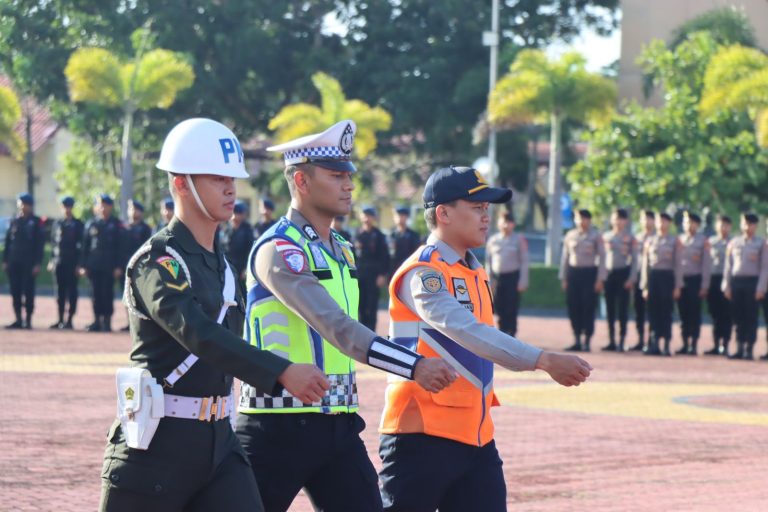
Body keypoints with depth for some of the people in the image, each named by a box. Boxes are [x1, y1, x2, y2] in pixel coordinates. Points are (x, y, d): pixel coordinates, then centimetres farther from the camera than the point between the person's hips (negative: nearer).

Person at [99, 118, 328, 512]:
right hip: (157, 444, -7)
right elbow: (198, 333, -29)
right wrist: (282, 373, -40)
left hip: (218, 441, 7)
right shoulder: (156, 261, -14)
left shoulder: (220, 262, 13)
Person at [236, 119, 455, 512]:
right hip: (278, 428, -8)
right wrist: (414, 366, -34)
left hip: (339, 426, 8)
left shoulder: (342, 251, 14)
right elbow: (337, 329, -27)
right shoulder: (278, 250, -15)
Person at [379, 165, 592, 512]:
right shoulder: (423, 273, -16)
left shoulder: (476, 272, 14)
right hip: (423, 434, -8)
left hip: (476, 434, 8)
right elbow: (467, 331, -29)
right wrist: (544, 361, -37)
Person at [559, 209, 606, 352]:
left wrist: (600, 279, -7)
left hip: (589, 273, -3)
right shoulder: (570, 236, 9)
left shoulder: (596, 236, 0)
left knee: (588, 308, -3)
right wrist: (563, 277, 9)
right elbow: (565, 257, 13)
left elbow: (602, 258, -1)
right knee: (574, 308, 2)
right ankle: (577, 341, 10)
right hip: (573, 272, 3)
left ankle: (586, 342, 2)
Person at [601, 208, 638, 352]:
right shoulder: (605, 236, 10)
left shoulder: (630, 239, -1)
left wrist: (631, 279, -10)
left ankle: (621, 342, -3)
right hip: (608, 273, 4)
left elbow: (634, 260, -2)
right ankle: (611, 341, 10)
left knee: (622, 308, -4)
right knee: (610, 308, 5)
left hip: (623, 274, -4)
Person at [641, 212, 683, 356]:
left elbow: (678, 264, 1)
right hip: (653, 277, 2)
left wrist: (677, 286, -5)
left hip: (668, 277, -2)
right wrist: (644, 286, 4)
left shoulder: (675, 241, 4)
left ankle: (666, 346, 3)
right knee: (653, 312, 1)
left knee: (666, 312, 0)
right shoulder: (650, 241, 9)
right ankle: (654, 344, 4)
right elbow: (645, 264, 9)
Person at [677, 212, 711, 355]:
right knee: (683, 313, 6)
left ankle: (694, 346, 3)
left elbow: (706, 264, -3)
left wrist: (704, 285, -8)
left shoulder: (703, 241, -2)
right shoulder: (679, 240, 9)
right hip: (681, 280, 3)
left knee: (695, 314, 0)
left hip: (695, 279, -3)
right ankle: (685, 345, 11)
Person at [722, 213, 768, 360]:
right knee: (738, 317, 4)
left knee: (751, 318, -2)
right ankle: (739, 349, 8)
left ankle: (749, 349, 1)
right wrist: (726, 286, 4)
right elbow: (728, 265, 11)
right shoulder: (734, 243, 11)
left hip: (753, 282, -3)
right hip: (736, 281, 3)